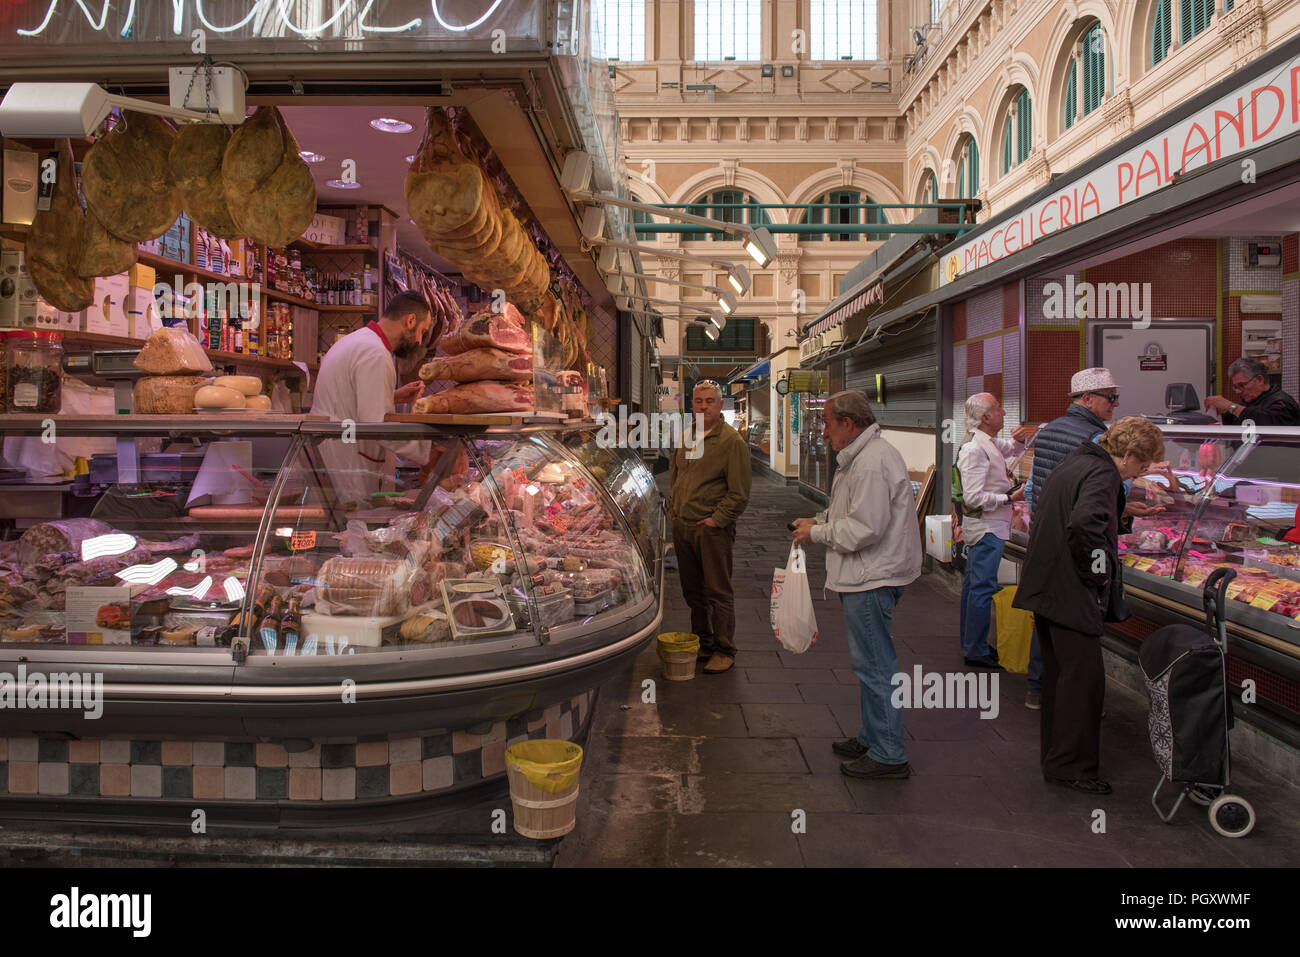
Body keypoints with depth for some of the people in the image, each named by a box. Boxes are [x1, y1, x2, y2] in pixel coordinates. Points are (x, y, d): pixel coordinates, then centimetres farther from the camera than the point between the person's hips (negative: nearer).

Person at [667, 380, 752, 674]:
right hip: (682, 528, 7)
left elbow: (739, 493, -11)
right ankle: (702, 643, 28)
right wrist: (673, 510, 14)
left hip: (712, 530, -6)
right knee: (692, 591, 14)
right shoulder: (686, 438, 13)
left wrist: (716, 520, -14)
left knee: (718, 592, 0)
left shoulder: (732, 442, -9)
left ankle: (725, 650, 12)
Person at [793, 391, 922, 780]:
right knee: (870, 662, 19)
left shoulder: (872, 463, -21)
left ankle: (889, 755, 5)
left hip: (873, 579, -11)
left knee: (874, 665, -4)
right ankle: (872, 738, 31)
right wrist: (820, 521, 10)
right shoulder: (862, 456, 15)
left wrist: (818, 533, -12)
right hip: (867, 576, 11)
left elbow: (865, 528, -24)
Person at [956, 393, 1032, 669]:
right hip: (985, 527, -11)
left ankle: (971, 645, 26)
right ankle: (976, 651, 1)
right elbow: (974, 498, -24)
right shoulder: (974, 450, -20)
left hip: (989, 526, 11)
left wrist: (1018, 440, 12)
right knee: (983, 587, -6)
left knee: (974, 584, 15)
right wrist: (1009, 498, -21)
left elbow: (1010, 450, 34)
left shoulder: (991, 444, 10)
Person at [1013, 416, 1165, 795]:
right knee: (1084, 676, -2)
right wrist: (1097, 572, -20)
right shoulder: (1103, 473, -14)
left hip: (1045, 587, 10)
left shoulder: (1073, 462, 16)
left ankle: (1055, 759, 27)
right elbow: (1084, 523, -33)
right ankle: (1073, 767, 6)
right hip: (1071, 593, -10)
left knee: (1057, 673, 17)